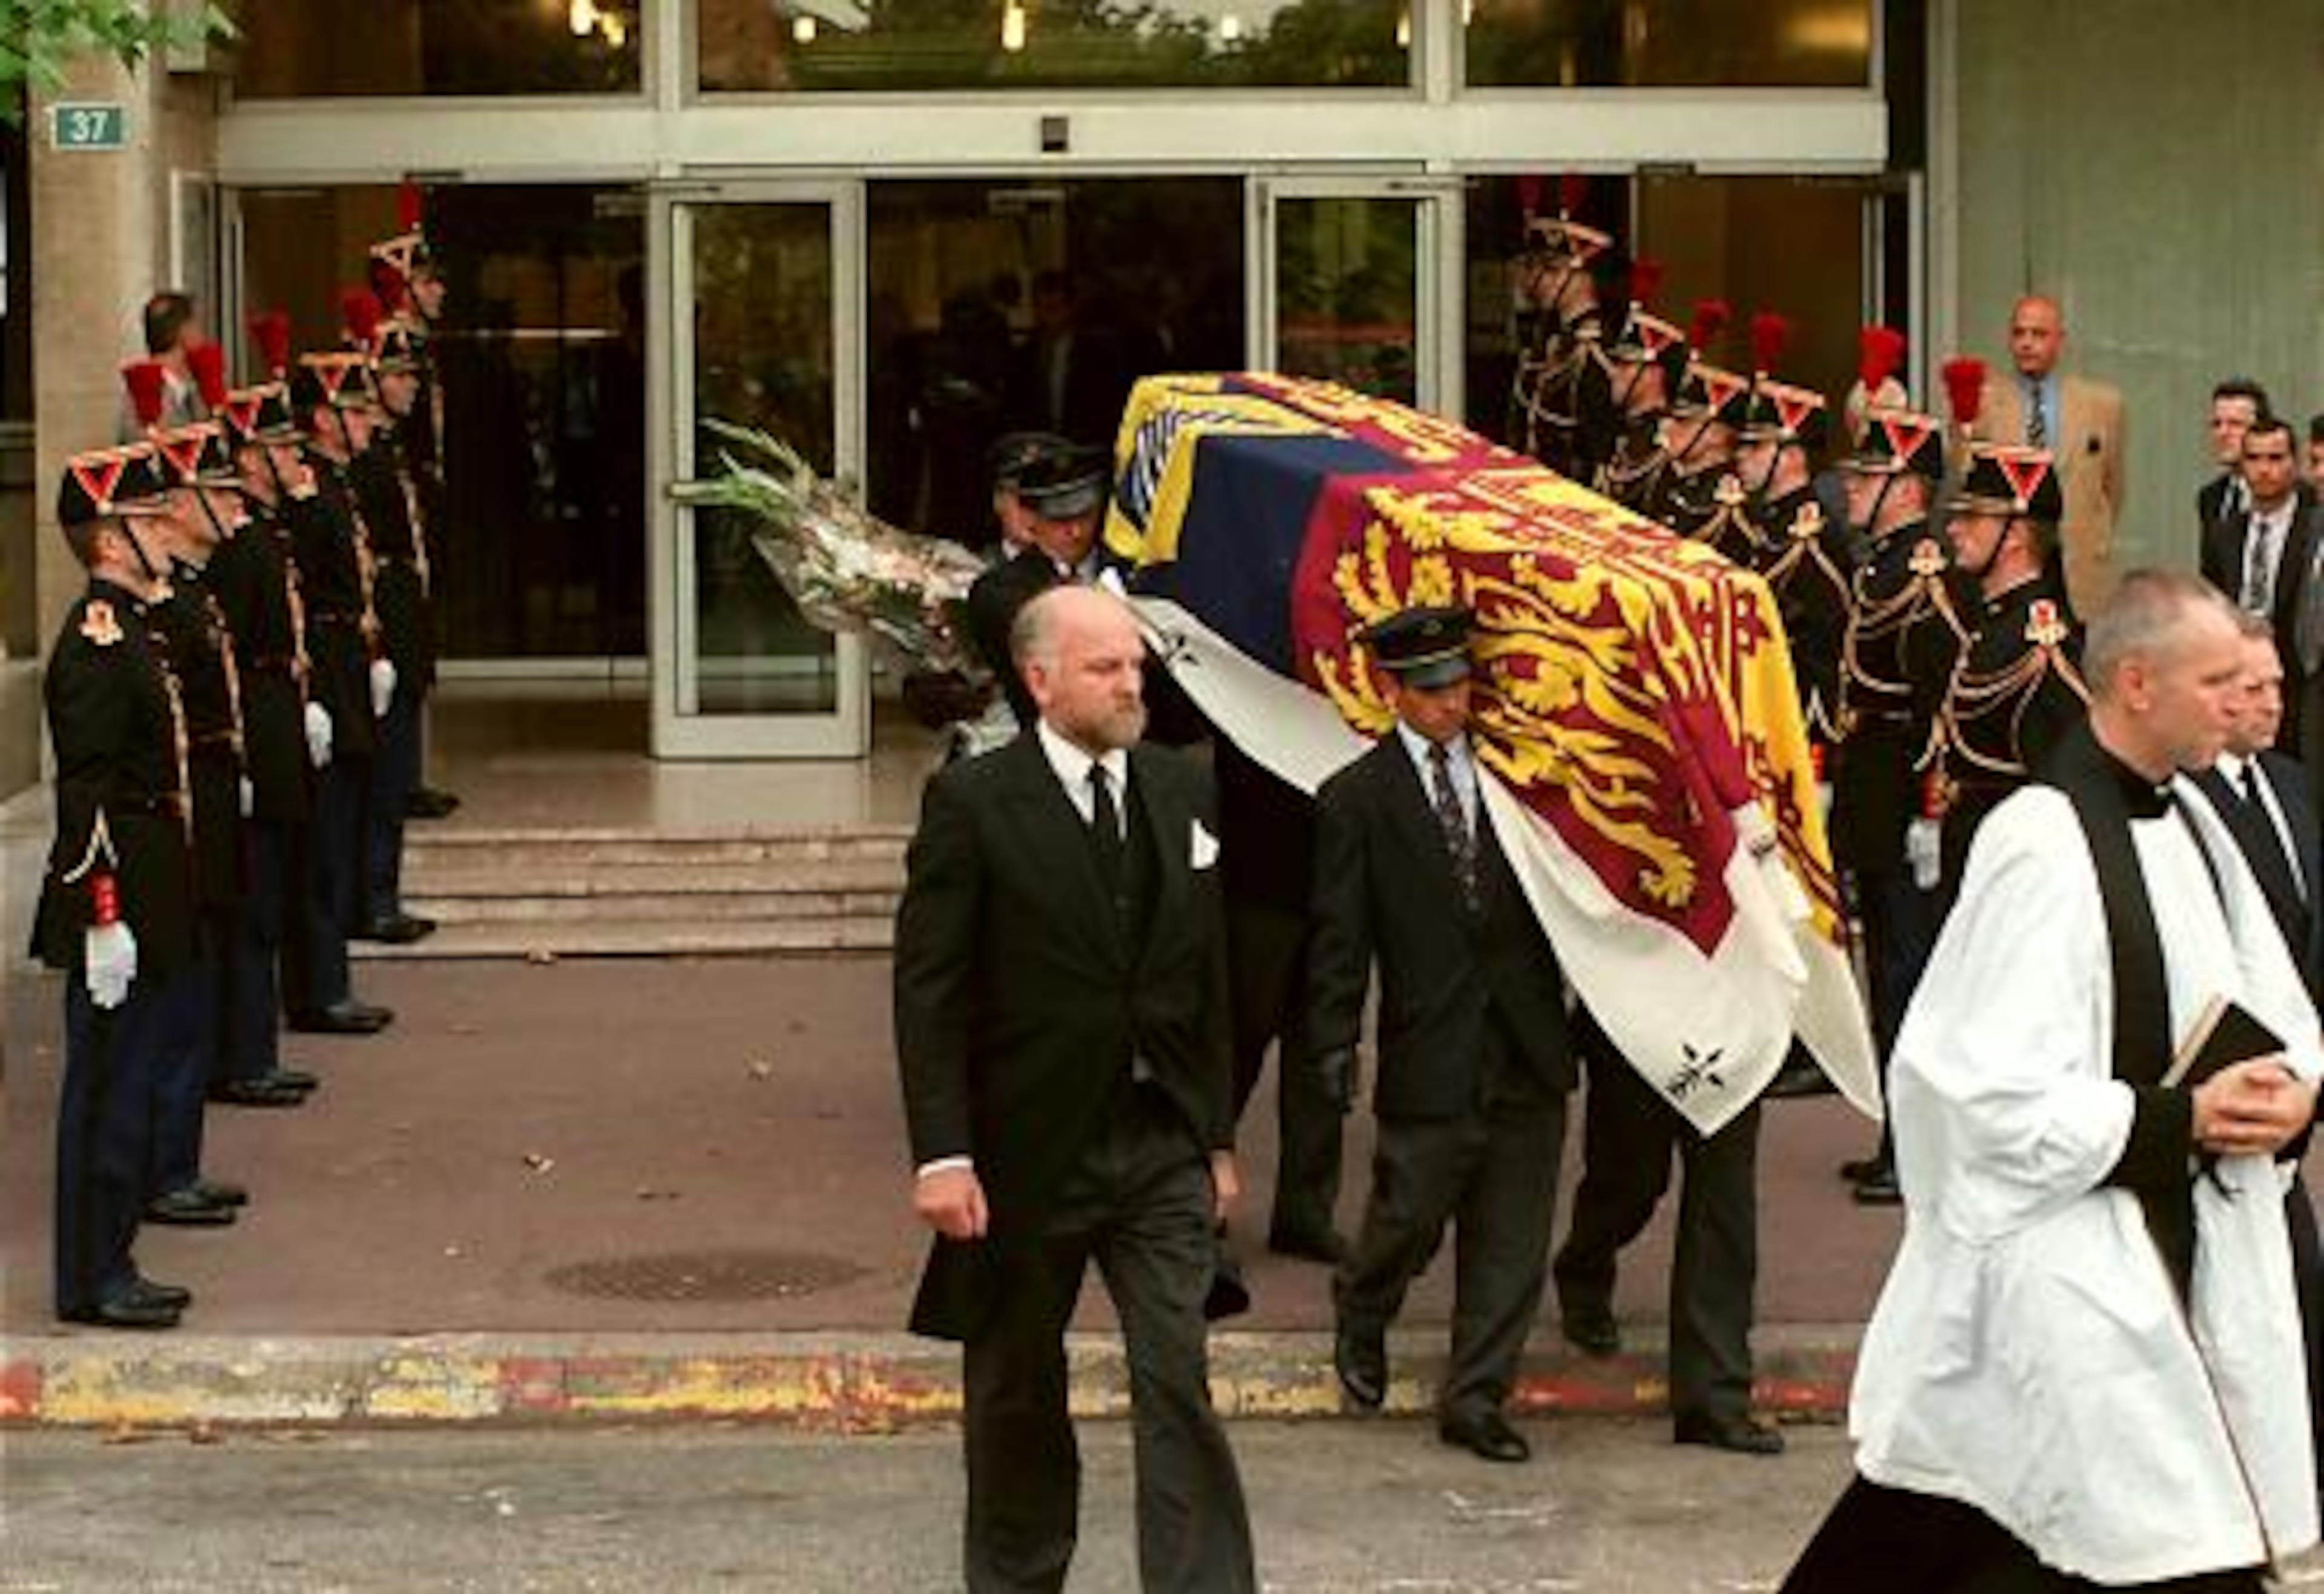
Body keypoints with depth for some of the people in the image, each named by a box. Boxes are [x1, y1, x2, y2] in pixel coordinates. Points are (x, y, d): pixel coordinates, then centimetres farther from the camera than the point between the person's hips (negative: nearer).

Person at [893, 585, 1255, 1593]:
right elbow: (928, 991, -10)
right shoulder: (973, 804, -8)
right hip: (1026, 1150, -3)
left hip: (1162, 1145, 3)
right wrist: (941, 1155, -16)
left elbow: (1207, 978, 12)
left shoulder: (1181, 794, 7)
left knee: (1179, 1385, -5)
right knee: (1016, 1388, 13)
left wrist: (1218, 1138, 11)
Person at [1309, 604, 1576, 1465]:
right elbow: (1340, 937, -3)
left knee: (1512, 1236, 5)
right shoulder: (1357, 799, -2)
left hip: (1527, 1047, 3)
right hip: (1430, 1055, -3)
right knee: (1411, 1212, 4)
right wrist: (1335, 1043, -10)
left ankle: (1475, 1398, 14)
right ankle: (1360, 1319, 35)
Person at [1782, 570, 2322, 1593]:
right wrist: (2176, 1120, -16)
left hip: (2178, 1235, 8)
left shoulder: (2187, 821, 6)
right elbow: (2000, 1095, -20)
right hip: (2065, 1253, -8)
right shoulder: (2040, 846, -19)